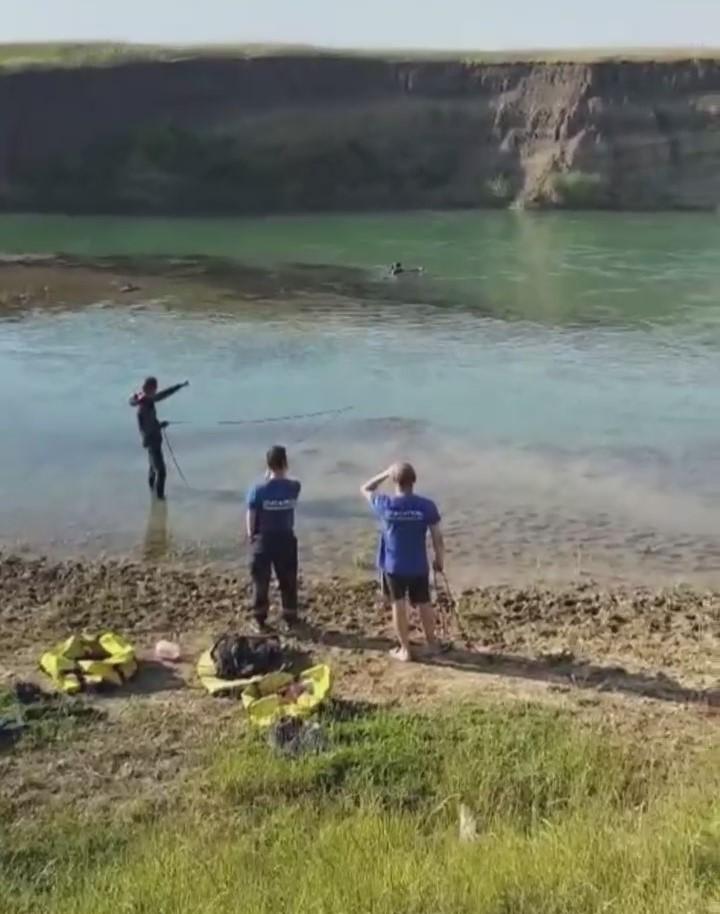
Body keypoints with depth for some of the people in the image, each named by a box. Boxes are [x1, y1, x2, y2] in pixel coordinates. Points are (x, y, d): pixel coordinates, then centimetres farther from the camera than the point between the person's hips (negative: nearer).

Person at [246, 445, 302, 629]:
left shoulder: (258, 490, -17)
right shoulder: (294, 487, -12)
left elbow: (251, 518, -9)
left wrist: (252, 536, 6)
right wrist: (281, 474, 4)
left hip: (263, 539, -1)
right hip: (286, 539, 1)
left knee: (261, 581, 13)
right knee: (288, 581, 16)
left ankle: (260, 618, 23)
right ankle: (290, 617, 26)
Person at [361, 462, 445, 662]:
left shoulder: (385, 505, -14)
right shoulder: (427, 506, -15)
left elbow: (366, 489, 7)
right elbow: (437, 536, -7)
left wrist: (386, 473, 3)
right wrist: (440, 559, 8)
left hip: (394, 567, -1)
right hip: (419, 567, 1)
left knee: (399, 606, 12)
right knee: (424, 604, 17)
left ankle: (405, 649, 19)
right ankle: (432, 642, 34)